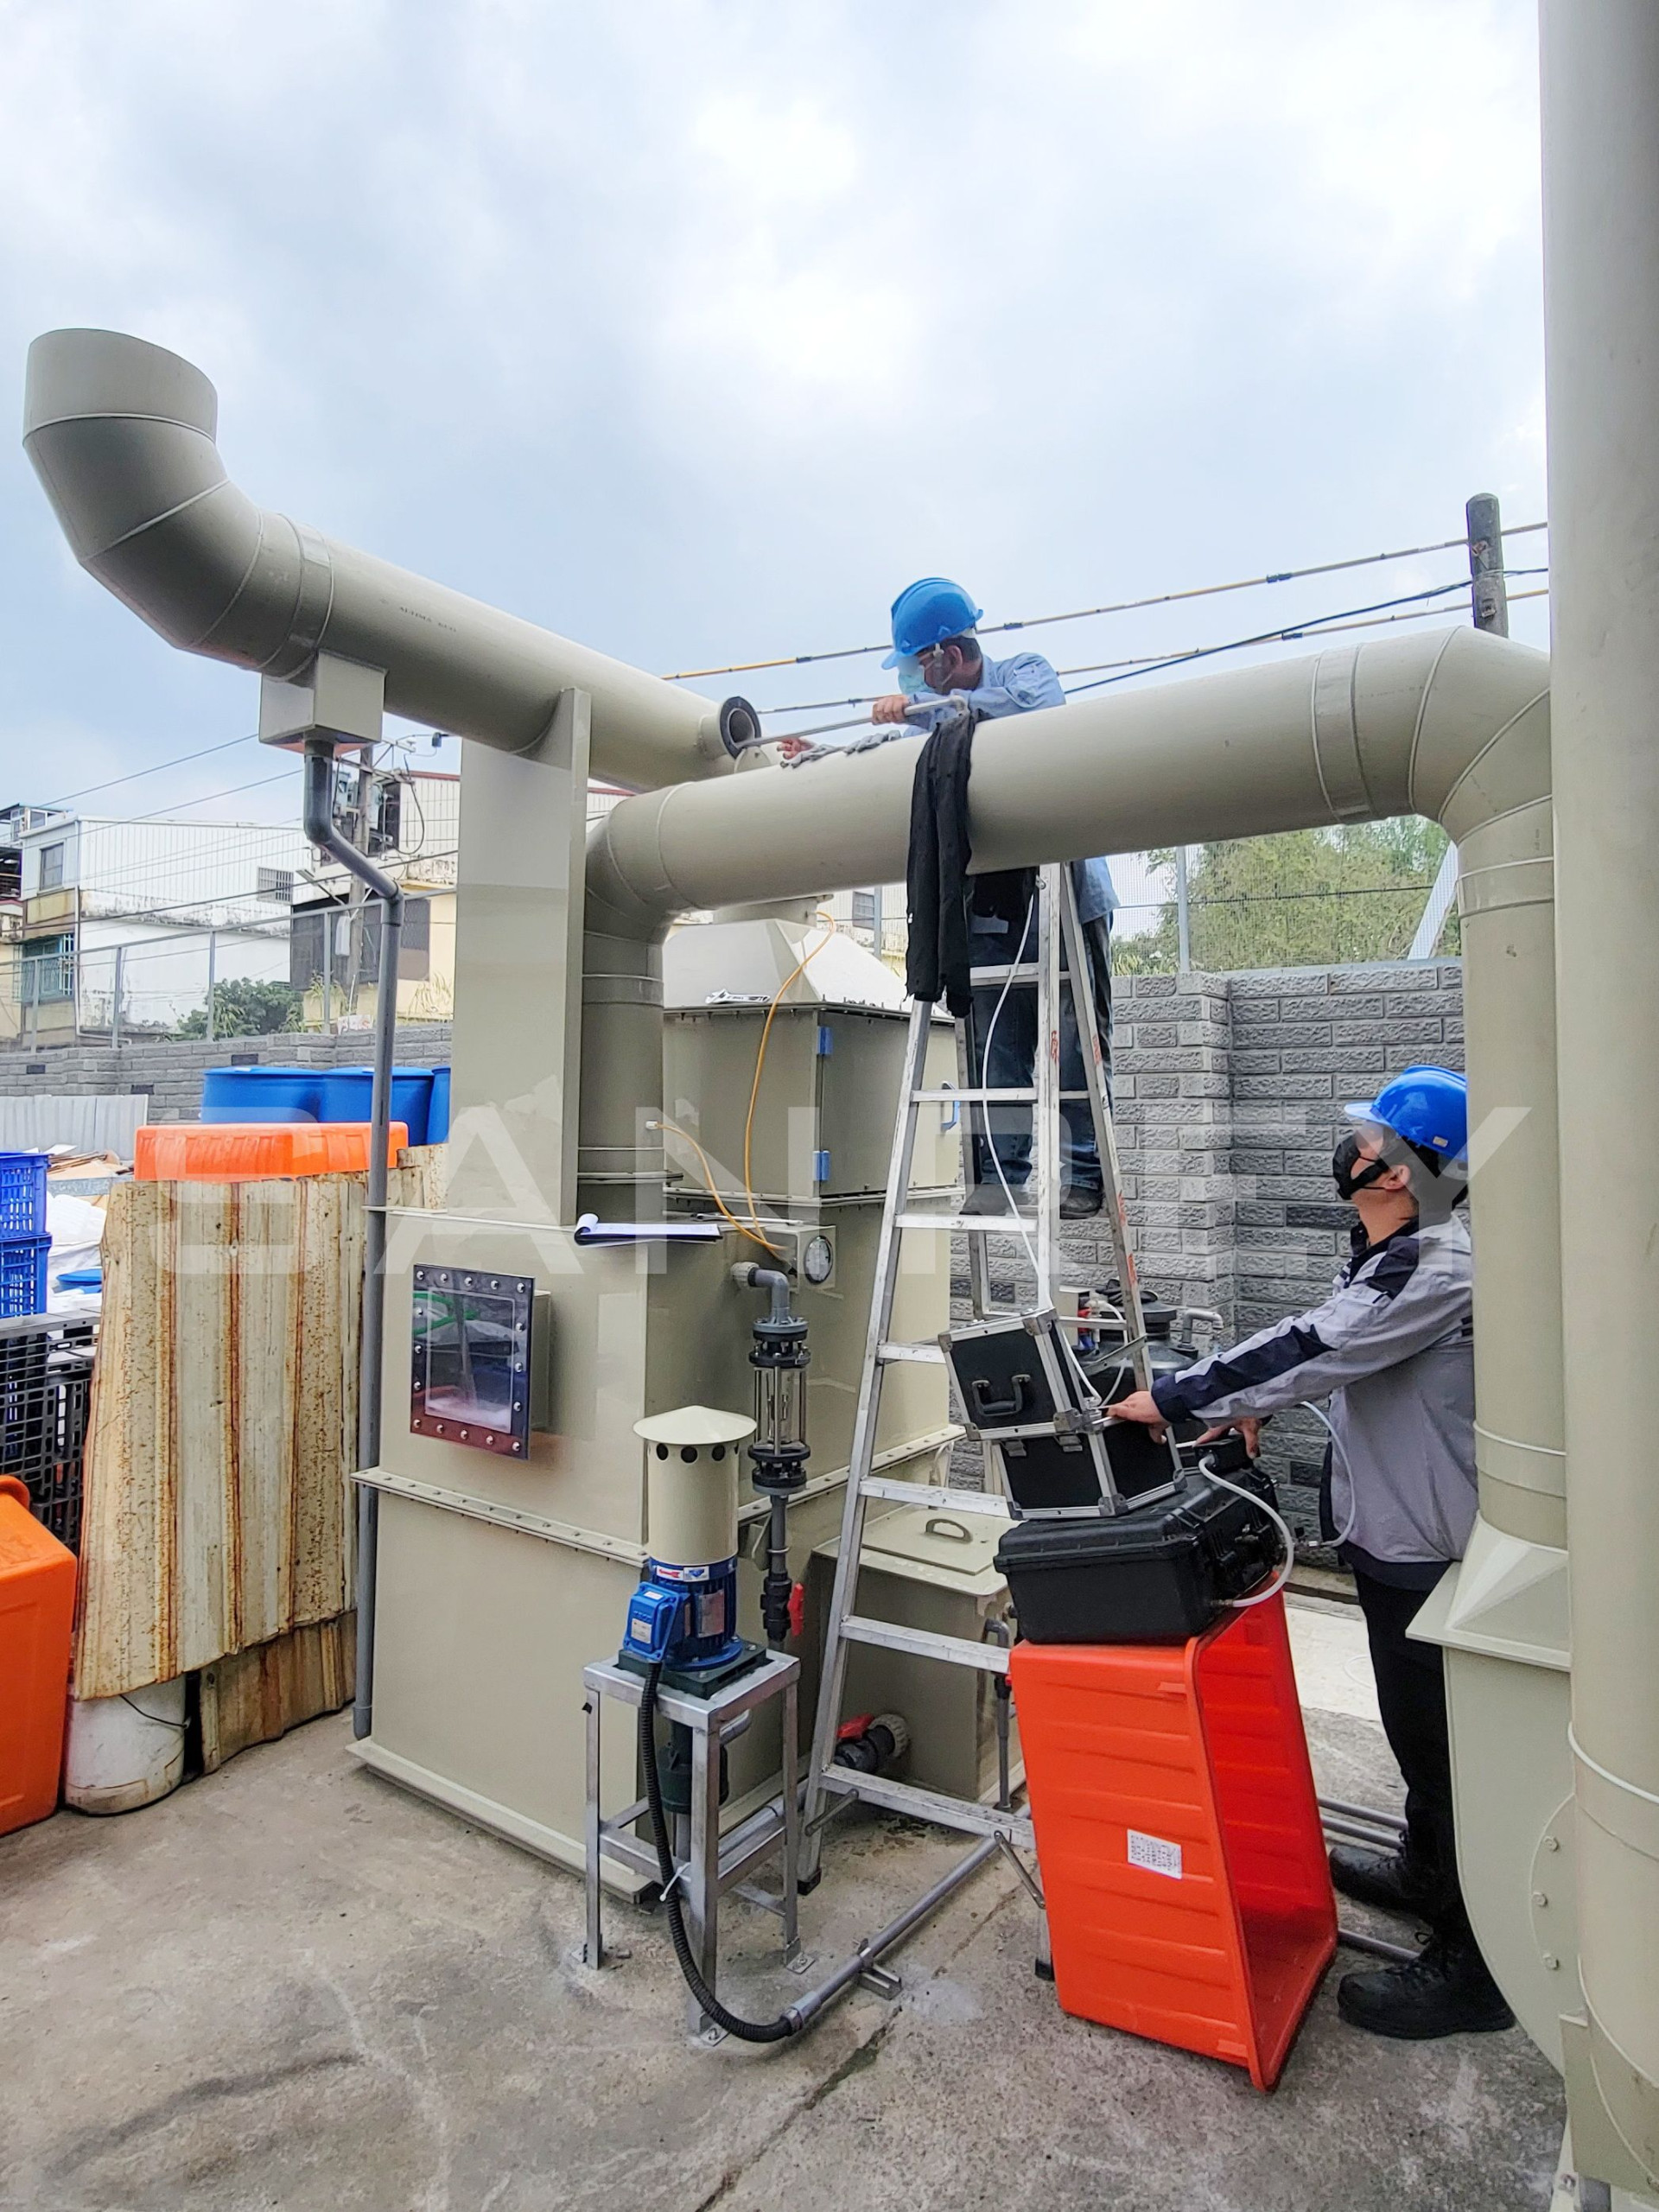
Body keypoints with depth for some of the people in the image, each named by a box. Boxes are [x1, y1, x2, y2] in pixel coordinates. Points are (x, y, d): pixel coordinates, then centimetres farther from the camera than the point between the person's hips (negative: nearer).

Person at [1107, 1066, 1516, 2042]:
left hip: (1432, 1549, -10)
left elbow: (1310, 1348, -30)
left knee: (1442, 1742, 4)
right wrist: (1253, 1400, 8)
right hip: (1400, 1534, 10)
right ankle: (1428, 1874, 45)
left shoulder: (1439, 1266, -26)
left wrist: (1174, 1398, -24)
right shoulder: (1398, 1253, 7)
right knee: (1419, 1730, 25)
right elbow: (1331, 1343, 19)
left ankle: (1474, 1968, 21)